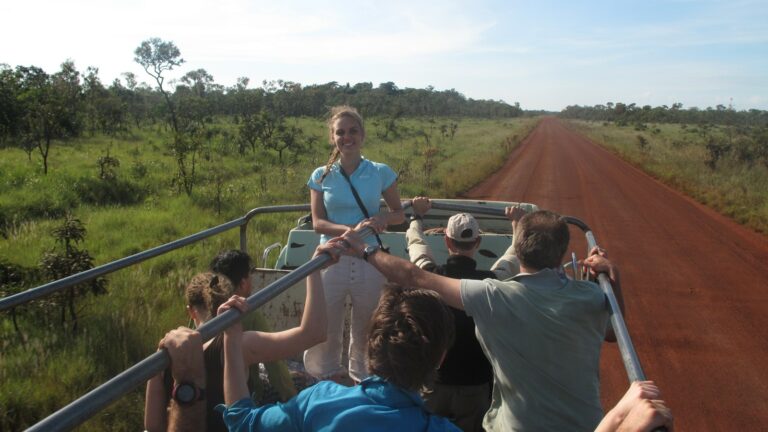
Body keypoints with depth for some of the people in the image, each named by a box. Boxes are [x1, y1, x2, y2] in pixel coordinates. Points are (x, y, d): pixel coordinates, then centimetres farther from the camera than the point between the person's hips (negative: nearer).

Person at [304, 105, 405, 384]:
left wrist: (384, 218, -17)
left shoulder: (381, 173, -1)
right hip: (332, 259, 0)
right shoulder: (321, 176, 0)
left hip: (369, 260, 0)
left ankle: (362, 379, 37)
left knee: (366, 329, 14)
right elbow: (317, 222, -3)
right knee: (324, 329, 8)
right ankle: (329, 378, 33)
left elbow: (399, 213, 7)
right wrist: (350, 230, -21)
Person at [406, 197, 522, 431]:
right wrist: (518, 223, 23)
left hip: (432, 381, 1)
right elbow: (516, 254, 6)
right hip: (475, 385, -1)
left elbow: (416, 241, 9)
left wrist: (417, 216, 27)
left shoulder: (430, 276, -12)